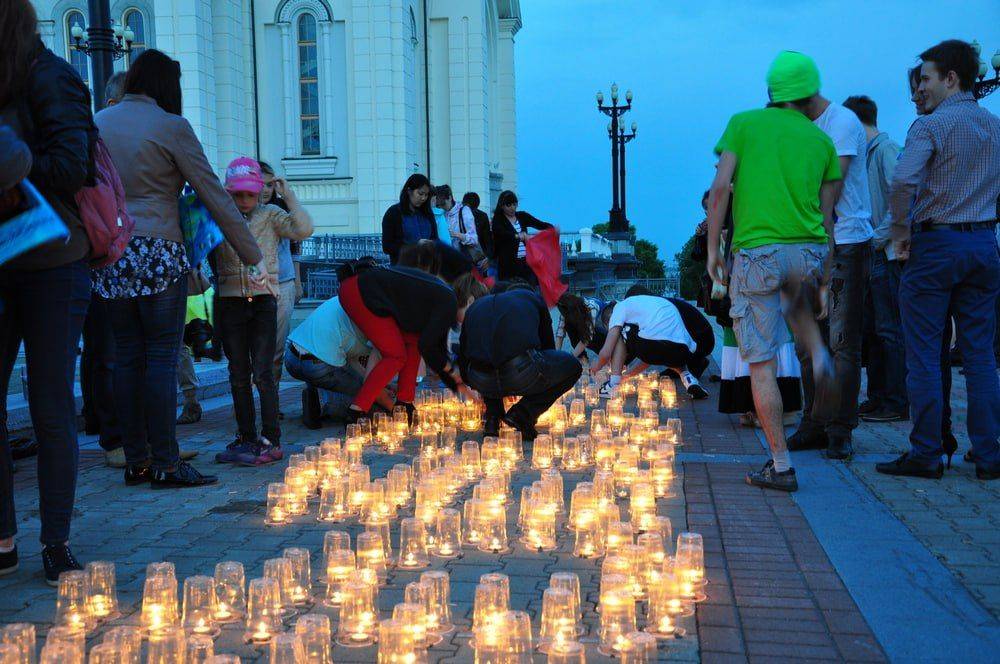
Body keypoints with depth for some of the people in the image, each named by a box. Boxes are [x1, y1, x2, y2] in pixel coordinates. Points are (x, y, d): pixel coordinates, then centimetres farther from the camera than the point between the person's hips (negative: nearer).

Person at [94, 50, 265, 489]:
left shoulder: (98, 123, 13)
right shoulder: (171, 126, -4)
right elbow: (215, 197, -5)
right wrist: (254, 257, -2)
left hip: (108, 254, 6)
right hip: (157, 253, -6)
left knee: (127, 356, 9)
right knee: (162, 356, -2)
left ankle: (136, 461, 16)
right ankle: (165, 464, 1)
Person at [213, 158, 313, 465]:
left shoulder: (270, 215, 3)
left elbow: (304, 229, -9)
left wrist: (288, 195, -8)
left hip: (263, 299, -3)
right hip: (230, 301, 3)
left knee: (262, 373, -6)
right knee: (238, 375, 8)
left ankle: (271, 440, 0)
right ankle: (246, 437, 18)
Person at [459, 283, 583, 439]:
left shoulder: (476, 305, 31)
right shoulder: (533, 297, 26)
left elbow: (463, 361, 35)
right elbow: (548, 345, 33)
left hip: (482, 382, 4)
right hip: (523, 376, -4)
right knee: (572, 366, 23)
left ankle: (492, 417, 21)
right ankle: (522, 415, 9)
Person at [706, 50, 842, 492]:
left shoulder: (744, 123, 5)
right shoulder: (821, 140, 13)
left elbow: (720, 189, -5)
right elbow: (826, 217, 13)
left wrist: (712, 249, 1)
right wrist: (824, 280, 18)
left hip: (756, 254, -4)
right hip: (808, 252, 4)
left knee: (762, 366, 1)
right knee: (797, 301, 40)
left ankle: (780, 466, 4)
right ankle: (818, 354, 12)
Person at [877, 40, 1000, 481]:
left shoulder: (931, 125, -9)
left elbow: (902, 183, -23)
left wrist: (901, 234, -11)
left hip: (936, 243, -6)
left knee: (924, 355, -1)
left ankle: (926, 454, 1)